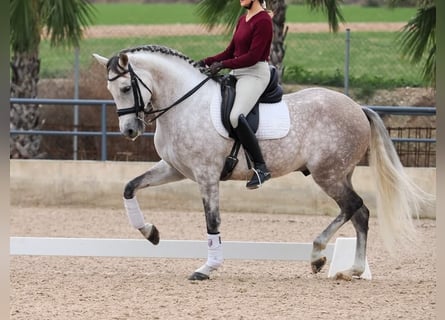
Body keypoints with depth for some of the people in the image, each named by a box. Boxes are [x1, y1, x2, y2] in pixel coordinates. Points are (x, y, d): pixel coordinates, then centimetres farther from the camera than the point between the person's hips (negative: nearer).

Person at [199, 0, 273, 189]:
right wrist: (207, 62, 5)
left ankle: (261, 167, -26)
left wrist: (222, 65, -21)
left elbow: (253, 56, -19)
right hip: (237, 74, 10)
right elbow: (230, 52, 18)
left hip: (255, 74, -10)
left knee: (235, 116, -31)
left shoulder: (263, 21, -12)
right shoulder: (243, 20, 16)